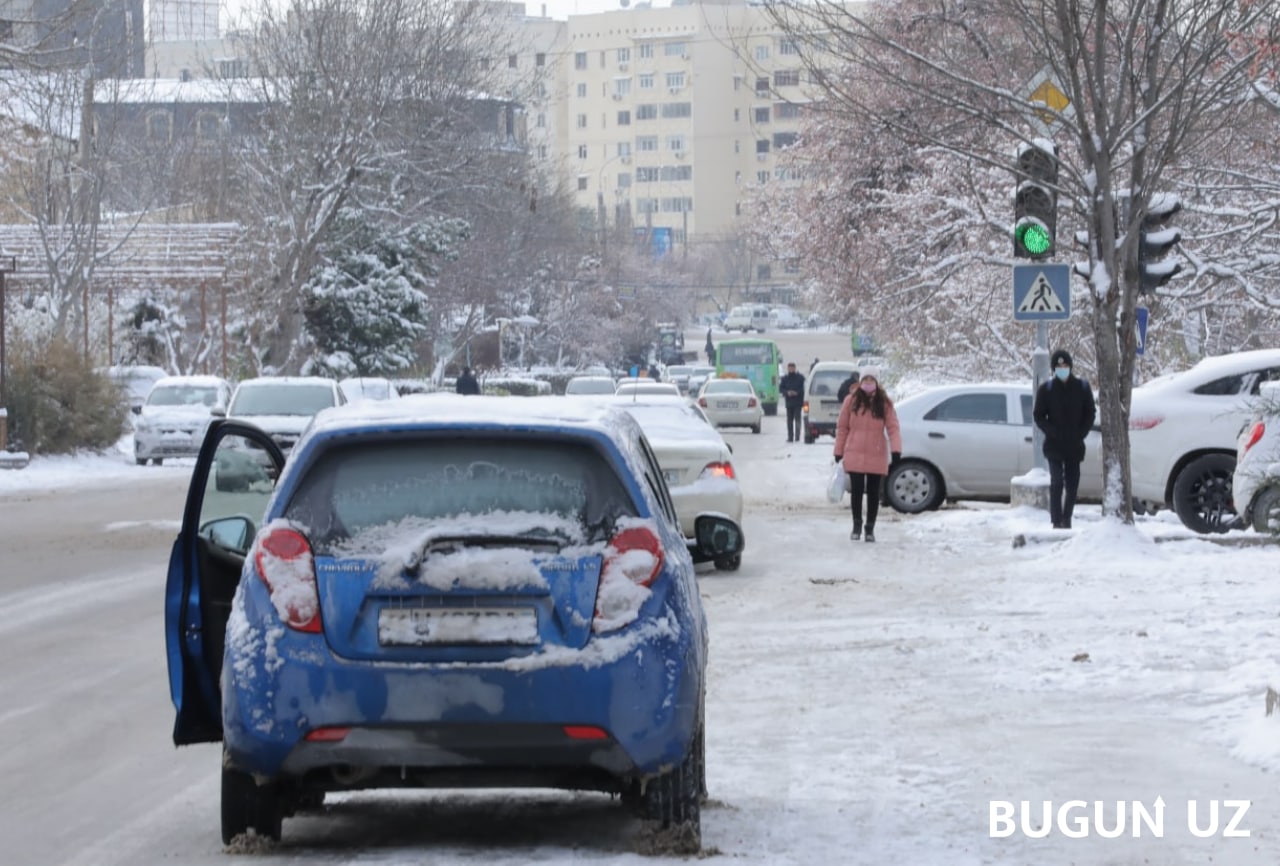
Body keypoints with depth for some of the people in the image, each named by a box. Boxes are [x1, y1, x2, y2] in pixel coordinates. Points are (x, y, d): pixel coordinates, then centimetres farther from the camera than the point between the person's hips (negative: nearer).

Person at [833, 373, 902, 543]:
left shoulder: (884, 404, -2)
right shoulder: (851, 401, -2)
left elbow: (893, 428, -7)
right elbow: (842, 427, 3)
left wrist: (896, 451, -20)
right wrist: (839, 452, 3)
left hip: (877, 457, 0)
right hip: (855, 454, 0)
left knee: (873, 492, 7)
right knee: (857, 490, -2)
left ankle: (870, 528, 18)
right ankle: (857, 525, 15)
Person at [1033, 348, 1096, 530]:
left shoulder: (1082, 387, 5)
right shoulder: (1046, 389, 0)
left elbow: (1090, 413, 9)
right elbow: (1038, 416, 2)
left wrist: (1081, 434, -4)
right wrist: (1053, 433, -11)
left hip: (1075, 446, 2)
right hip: (1054, 445, -2)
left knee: (1072, 484, 5)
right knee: (1056, 483, -10)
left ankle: (1067, 519, 17)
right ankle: (1056, 521, -9)